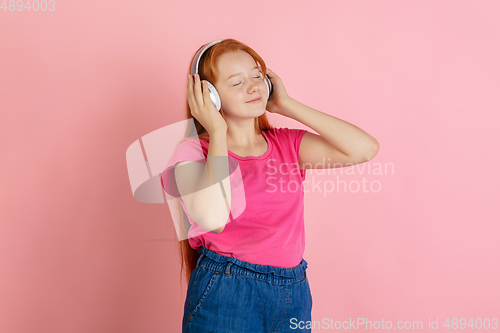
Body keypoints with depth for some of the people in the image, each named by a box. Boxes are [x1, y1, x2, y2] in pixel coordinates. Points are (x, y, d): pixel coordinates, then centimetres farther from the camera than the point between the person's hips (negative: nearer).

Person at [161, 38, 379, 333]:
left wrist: (287, 106, -5)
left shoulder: (286, 144, 4)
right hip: (224, 297, -4)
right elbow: (213, 218, -27)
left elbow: (365, 148, -9)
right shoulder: (193, 152, -7)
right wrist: (218, 131, -16)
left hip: (294, 297, 4)